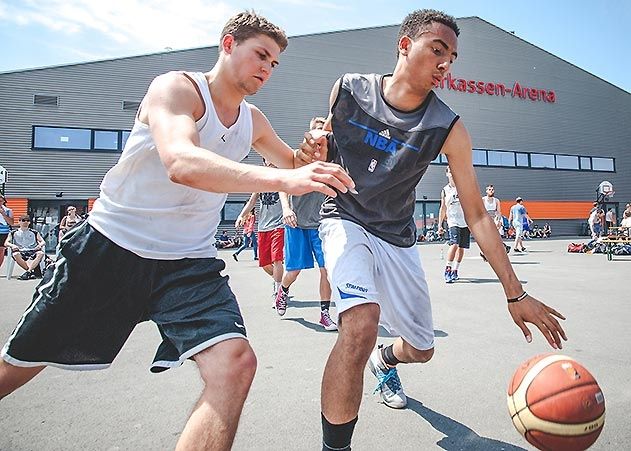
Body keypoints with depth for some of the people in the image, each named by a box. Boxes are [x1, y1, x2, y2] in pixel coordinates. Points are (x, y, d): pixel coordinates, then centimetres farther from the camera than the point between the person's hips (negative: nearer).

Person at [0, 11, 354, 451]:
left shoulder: (254, 121, 8)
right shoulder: (176, 87, -11)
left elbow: (292, 162, 26)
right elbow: (181, 164, -32)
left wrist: (311, 153, 3)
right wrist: (282, 179, -41)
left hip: (189, 262, 4)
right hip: (109, 247, -3)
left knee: (236, 362, -21)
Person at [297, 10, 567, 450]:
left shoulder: (448, 128, -14)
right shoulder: (348, 89, -11)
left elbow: (476, 214, -12)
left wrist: (515, 293, -16)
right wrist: (317, 150, -20)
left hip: (397, 237, 3)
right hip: (346, 220, -2)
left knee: (421, 349, 14)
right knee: (361, 324, -32)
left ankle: (383, 361, 53)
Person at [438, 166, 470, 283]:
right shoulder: (445, 190, 6)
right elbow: (443, 208, 10)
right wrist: (440, 225, 6)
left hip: (466, 222, 2)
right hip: (453, 222, -2)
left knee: (461, 248, 6)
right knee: (454, 244, -20)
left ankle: (455, 271, 19)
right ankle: (448, 270, -10)